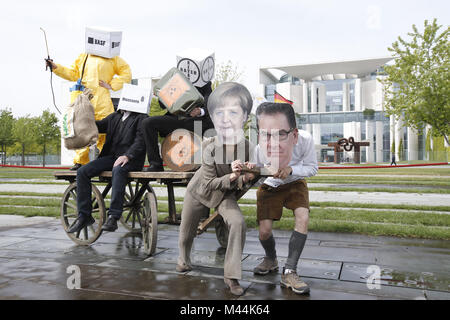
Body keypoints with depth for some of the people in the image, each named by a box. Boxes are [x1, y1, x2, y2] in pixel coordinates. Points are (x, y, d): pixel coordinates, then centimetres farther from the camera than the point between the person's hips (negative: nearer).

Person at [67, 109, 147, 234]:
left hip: (131, 159, -6)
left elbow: (140, 140, -11)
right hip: (111, 156, 6)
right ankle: (84, 216, -7)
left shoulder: (142, 117, 2)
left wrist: (127, 156, -24)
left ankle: (113, 217, -39)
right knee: (82, 172, -13)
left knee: (118, 170, -39)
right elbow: (98, 126, 22)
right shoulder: (115, 116, 23)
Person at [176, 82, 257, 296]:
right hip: (200, 190, 0)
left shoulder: (248, 147, -25)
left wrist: (247, 178, -34)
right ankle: (184, 260, 51)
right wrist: (231, 178, -40)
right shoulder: (209, 146, -30)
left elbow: (241, 188, -11)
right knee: (187, 230, 15)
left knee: (238, 223, -24)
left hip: (226, 194, 1)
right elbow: (209, 183, -24)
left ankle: (232, 276, -6)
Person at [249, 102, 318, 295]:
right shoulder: (257, 149, -39)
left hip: (294, 183, 0)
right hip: (269, 186, 0)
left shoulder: (305, 140, -37)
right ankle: (271, 260, 29)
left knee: (303, 217, -23)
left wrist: (291, 170, -38)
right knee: (264, 231, -7)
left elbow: (312, 168, -18)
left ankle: (289, 272, -9)